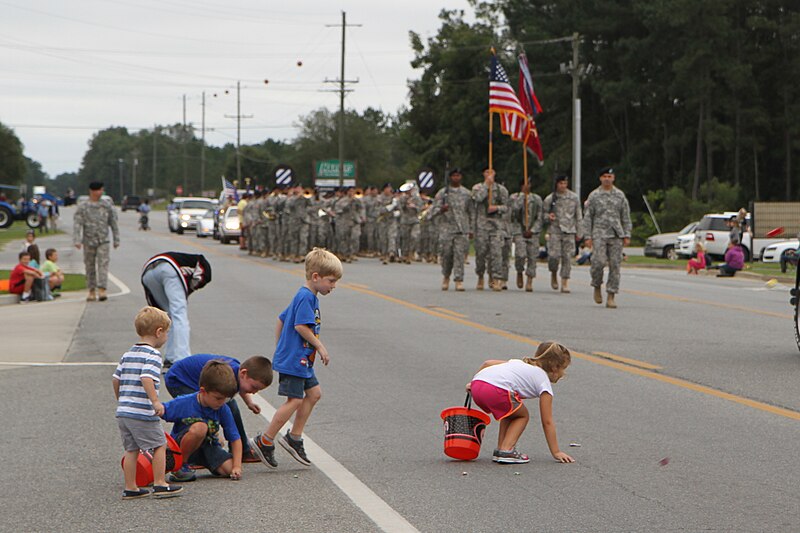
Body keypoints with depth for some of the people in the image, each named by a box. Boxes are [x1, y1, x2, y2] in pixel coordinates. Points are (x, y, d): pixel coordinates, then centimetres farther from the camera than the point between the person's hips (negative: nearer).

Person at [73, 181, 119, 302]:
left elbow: (113, 223, 10)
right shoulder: (83, 207, 0)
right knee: (90, 267, 6)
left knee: (103, 265, -12)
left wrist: (116, 240, 8)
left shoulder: (107, 205, 5)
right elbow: (77, 224, -6)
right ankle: (92, 291, 16)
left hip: (103, 241, 0)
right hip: (88, 241, 0)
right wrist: (77, 240, -17)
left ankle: (102, 290, -18)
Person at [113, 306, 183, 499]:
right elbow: (146, 379, -25)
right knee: (160, 445, 4)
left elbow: (116, 379, 18)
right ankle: (160, 484, 4)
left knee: (131, 449, 13)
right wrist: (156, 401, -25)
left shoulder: (128, 354, 14)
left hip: (122, 411, 8)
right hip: (142, 413, -8)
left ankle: (130, 488, 15)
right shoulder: (152, 354, -11)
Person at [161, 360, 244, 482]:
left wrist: (237, 466, -17)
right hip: (180, 447, -4)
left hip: (208, 447, 4)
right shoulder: (184, 403, -20)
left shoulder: (223, 409, -11)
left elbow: (235, 439, -7)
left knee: (230, 469, -21)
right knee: (200, 427, -35)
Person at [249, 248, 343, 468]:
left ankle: (294, 437, 15)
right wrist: (320, 346, -15)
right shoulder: (306, 297, -16)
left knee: (314, 393, 11)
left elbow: (282, 319, 23)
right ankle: (265, 442, -2)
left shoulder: (305, 297, 16)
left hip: (301, 360, 11)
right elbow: (301, 326, -24)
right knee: (295, 400, -9)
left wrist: (279, 348, 27)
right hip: (293, 360, -11)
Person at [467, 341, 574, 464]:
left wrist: (473, 383, 37)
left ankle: (500, 450, 24)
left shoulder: (520, 362, 34)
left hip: (476, 384, 7)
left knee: (511, 412, 30)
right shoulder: (544, 382, 14)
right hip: (496, 390, -7)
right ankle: (506, 451, 3)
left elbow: (488, 363, 27)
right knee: (522, 415, 18)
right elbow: (547, 422, 12)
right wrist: (556, 452, 16)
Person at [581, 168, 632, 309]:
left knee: (615, 265, -3)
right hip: (599, 234, -2)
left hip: (616, 235, 2)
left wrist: (627, 235, 4)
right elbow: (587, 217, 6)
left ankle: (611, 297, 1)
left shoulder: (620, 195, 11)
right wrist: (588, 237, -2)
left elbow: (626, 217, 13)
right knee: (599, 262, -17)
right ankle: (597, 286, 9)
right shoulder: (594, 195, 6)